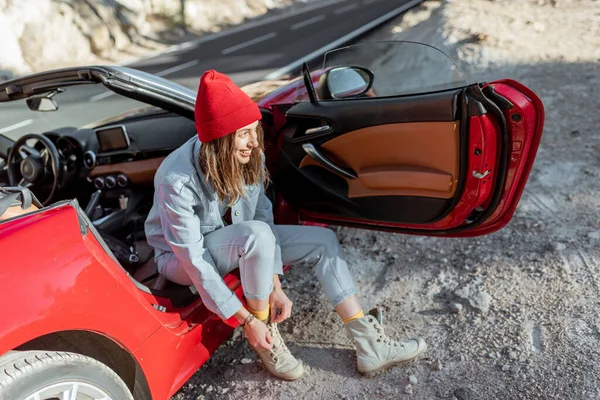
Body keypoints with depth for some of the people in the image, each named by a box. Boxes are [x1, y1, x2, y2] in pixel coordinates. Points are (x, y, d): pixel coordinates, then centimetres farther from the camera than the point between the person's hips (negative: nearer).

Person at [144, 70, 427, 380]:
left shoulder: (249, 155, -18)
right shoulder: (177, 180, -33)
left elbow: (262, 213, -12)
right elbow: (193, 259, -29)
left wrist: (275, 286, -19)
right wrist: (248, 321, -27)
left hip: (237, 243, 6)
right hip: (181, 258, -6)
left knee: (323, 241, -7)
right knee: (257, 234, -37)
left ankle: (369, 346, -4)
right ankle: (265, 338, -15)